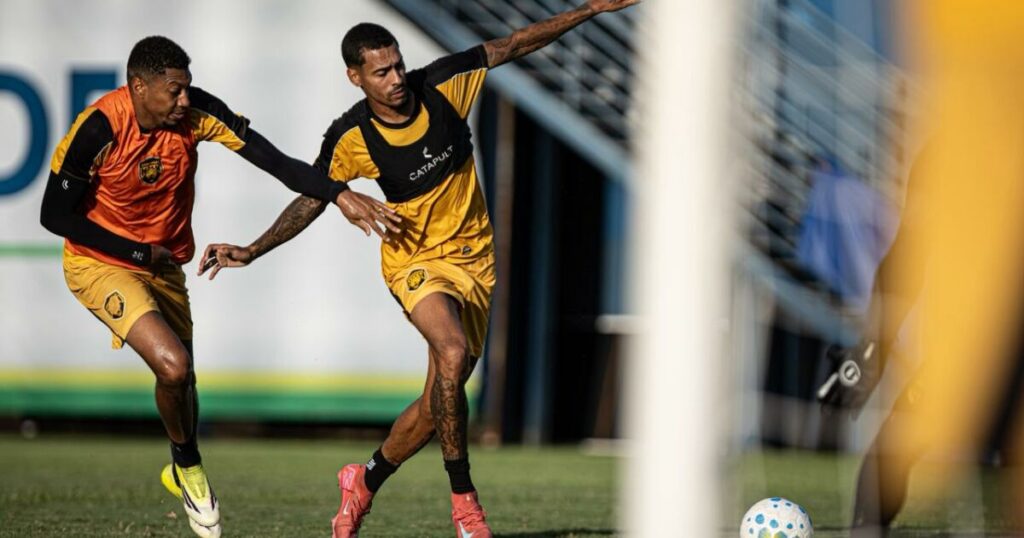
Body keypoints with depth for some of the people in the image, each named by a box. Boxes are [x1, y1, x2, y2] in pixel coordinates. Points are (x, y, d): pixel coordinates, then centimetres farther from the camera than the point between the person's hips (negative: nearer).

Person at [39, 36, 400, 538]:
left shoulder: (195, 112, -16)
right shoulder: (98, 129, -26)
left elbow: (273, 160, -19)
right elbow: (55, 215, -18)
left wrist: (340, 195, -32)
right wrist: (138, 253, -16)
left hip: (163, 265, 5)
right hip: (100, 265, -5)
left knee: (180, 379, 16)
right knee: (172, 364, -23)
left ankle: (181, 470, 46)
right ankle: (189, 468, 6)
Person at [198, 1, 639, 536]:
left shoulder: (441, 85, -11)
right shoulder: (350, 138, -13)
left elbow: (512, 46, -2)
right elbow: (312, 198, 1)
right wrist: (251, 251, -7)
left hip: (474, 257, 3)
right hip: (415, 260, -3)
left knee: (439, 400, 4)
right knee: (452, 354, -33)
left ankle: (365, 481, 30)